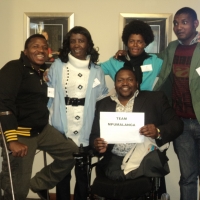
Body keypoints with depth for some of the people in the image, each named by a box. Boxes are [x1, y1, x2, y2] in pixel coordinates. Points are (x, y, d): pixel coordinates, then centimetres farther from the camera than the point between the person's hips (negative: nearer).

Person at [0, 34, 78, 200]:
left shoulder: (43, 71, 13)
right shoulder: (14, 68, -11)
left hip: (42, 129, 8)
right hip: (20, 133, -8)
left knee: (71, 153, 8)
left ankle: (39, 183, 19)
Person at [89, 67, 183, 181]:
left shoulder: (155, 99, 7)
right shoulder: (103, 104, 15)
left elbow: (177, 124, 3)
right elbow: (94, 135, 16)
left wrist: (158, 132, -18)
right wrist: (96, 144, -8)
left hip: (146, 157, 0)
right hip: (114, 161, 1)